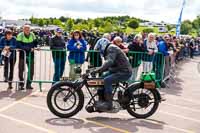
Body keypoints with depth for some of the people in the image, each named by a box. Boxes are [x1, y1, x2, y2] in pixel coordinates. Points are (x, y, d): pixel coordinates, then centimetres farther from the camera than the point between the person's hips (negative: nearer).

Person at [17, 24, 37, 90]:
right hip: (22, 54, -4)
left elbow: (35, 43, 16)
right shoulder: (20, 35, -11)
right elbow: (19, 46, -21)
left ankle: (29, 84, 17)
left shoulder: (32, 35, 3)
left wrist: (34, 47, -6)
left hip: (30, 54, 4)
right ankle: (21, 84, 10)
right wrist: (29, 48, -29)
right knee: (21, 69, -1)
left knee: (31, 70, 5)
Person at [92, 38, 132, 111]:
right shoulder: (109, 50, 23)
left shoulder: (111, 48, -11)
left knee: (107, 80, -27)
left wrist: (98, 70, -33)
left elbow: (109, 62, -28)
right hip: (117, 71, 11)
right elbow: (108, 66, 22)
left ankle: (108, 104, -23)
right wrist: (98, 70, 8)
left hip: (124, 72, -11)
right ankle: (102, 101, 9)